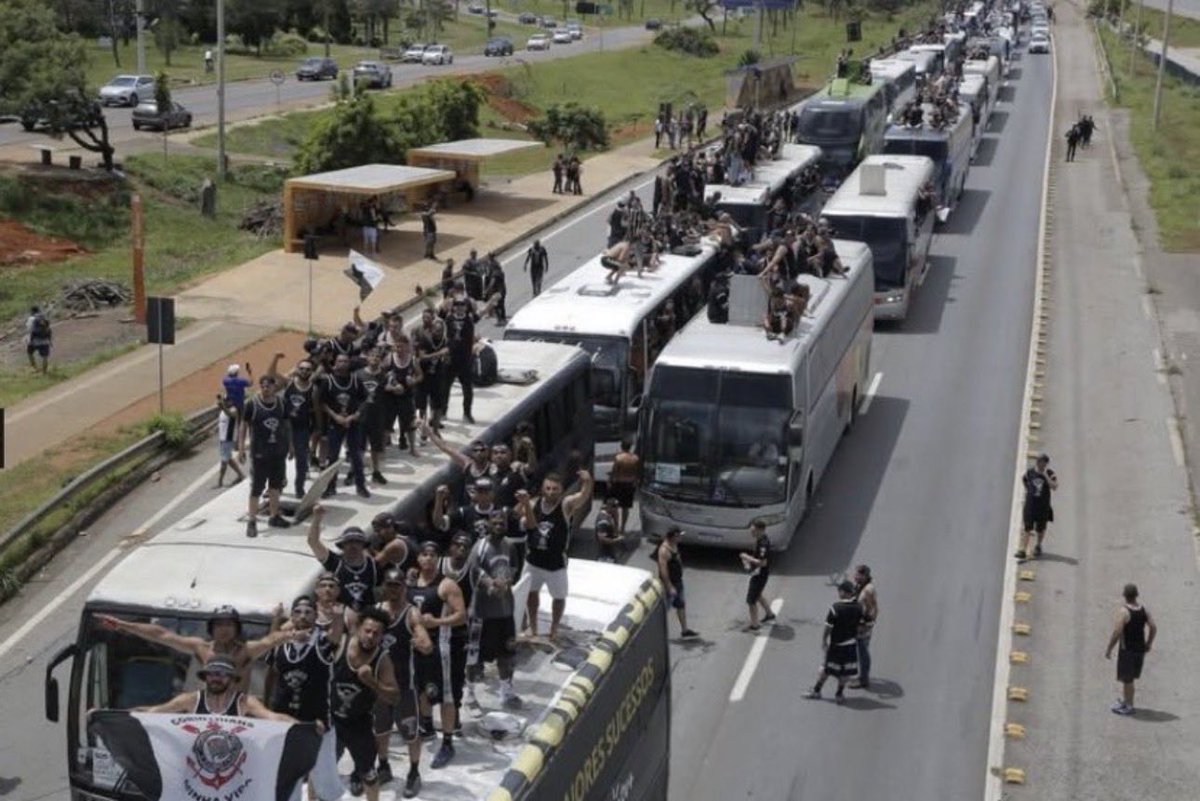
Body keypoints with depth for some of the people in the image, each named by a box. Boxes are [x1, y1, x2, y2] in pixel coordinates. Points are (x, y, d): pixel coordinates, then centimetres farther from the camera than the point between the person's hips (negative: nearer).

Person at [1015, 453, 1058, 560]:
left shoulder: (1050, 474, -7)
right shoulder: (1029, 472, -2)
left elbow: (1054, 487, -22)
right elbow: (1023, 479, 20)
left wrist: (1045, 475, -25)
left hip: (1043, 506, 0)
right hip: (1030, 504, 0)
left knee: (1041, 528, 12)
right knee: (1027, 528, -5)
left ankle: (1038, 546, 38)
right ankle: (1023, 550, -5)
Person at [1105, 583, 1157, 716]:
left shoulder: (1123, 611, -18)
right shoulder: (1143, 609, 1)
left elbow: (1117, 632, -21)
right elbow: (1153, 628, 2)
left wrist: (1109, 649, -12)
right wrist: (1148, 644, 15)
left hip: (1127, 649, -6)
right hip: (1140, 648, 6)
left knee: (1127, 679, 6)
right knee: (1130, 677, 21)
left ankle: (1128, 706, 13)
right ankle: (1125, 699, 33)